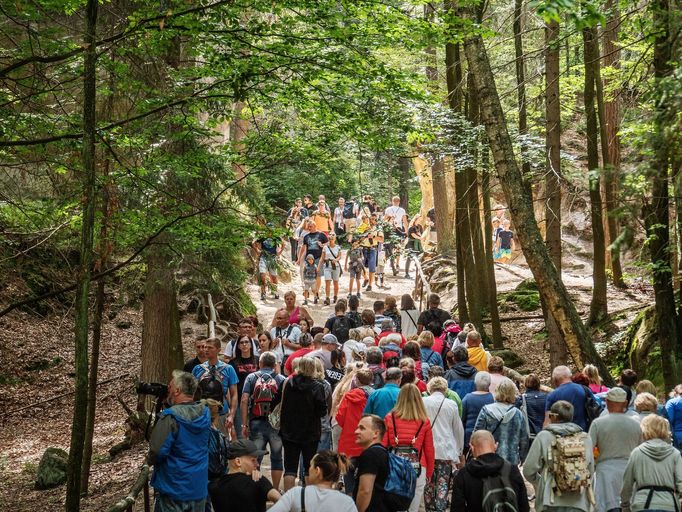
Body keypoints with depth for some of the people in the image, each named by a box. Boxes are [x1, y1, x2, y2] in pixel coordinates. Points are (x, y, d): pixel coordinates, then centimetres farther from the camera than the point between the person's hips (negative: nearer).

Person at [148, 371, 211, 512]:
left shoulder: (170, 417, -21)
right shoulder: (205, 413, -1)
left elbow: (157, 452, -25)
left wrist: (150, 460, 0)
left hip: (173, 491, -6)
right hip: (199, 490, 6)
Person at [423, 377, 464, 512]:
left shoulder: (422, 402, -2)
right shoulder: (451, 404, 0)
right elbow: (458, 430, 8)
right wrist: (460, 452, 20)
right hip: (446, 450, -1)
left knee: (429, 483, 11)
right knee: (443, 484, 2)